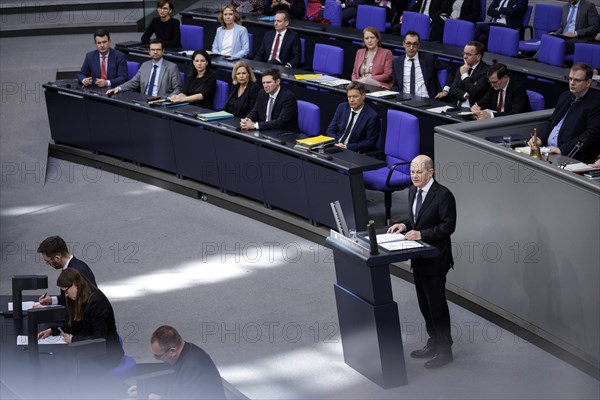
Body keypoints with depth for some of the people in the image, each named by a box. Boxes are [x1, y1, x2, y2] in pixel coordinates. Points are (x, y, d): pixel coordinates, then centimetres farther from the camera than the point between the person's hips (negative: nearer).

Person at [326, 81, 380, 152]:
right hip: (336, 146, 5)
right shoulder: (342, 107, 8)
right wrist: (336, 144, -10)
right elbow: (331, 130, 10)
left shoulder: (372, 116, -9)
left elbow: (369, 143, -9)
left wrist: (347, 147, -17)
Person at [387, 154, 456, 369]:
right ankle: (433, 344, 31)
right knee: (425, 305, 18)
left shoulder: (443, 195, -18)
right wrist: (405, 225, -1)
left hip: (435, 260, -8)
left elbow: (448, 226, -19)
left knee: (437, 305, -1)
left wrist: (421, 234, -25)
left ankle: (444, 351, 10)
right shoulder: (413, 191, 8)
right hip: (418, 260, 9)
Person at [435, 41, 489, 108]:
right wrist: (466, 95, -10)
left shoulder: (485, 71, -7)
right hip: (456, 107, 7)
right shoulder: (462, 68, 15)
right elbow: (453, 89, 8)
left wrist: (464, 74, -8)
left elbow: (474, 93, -15)